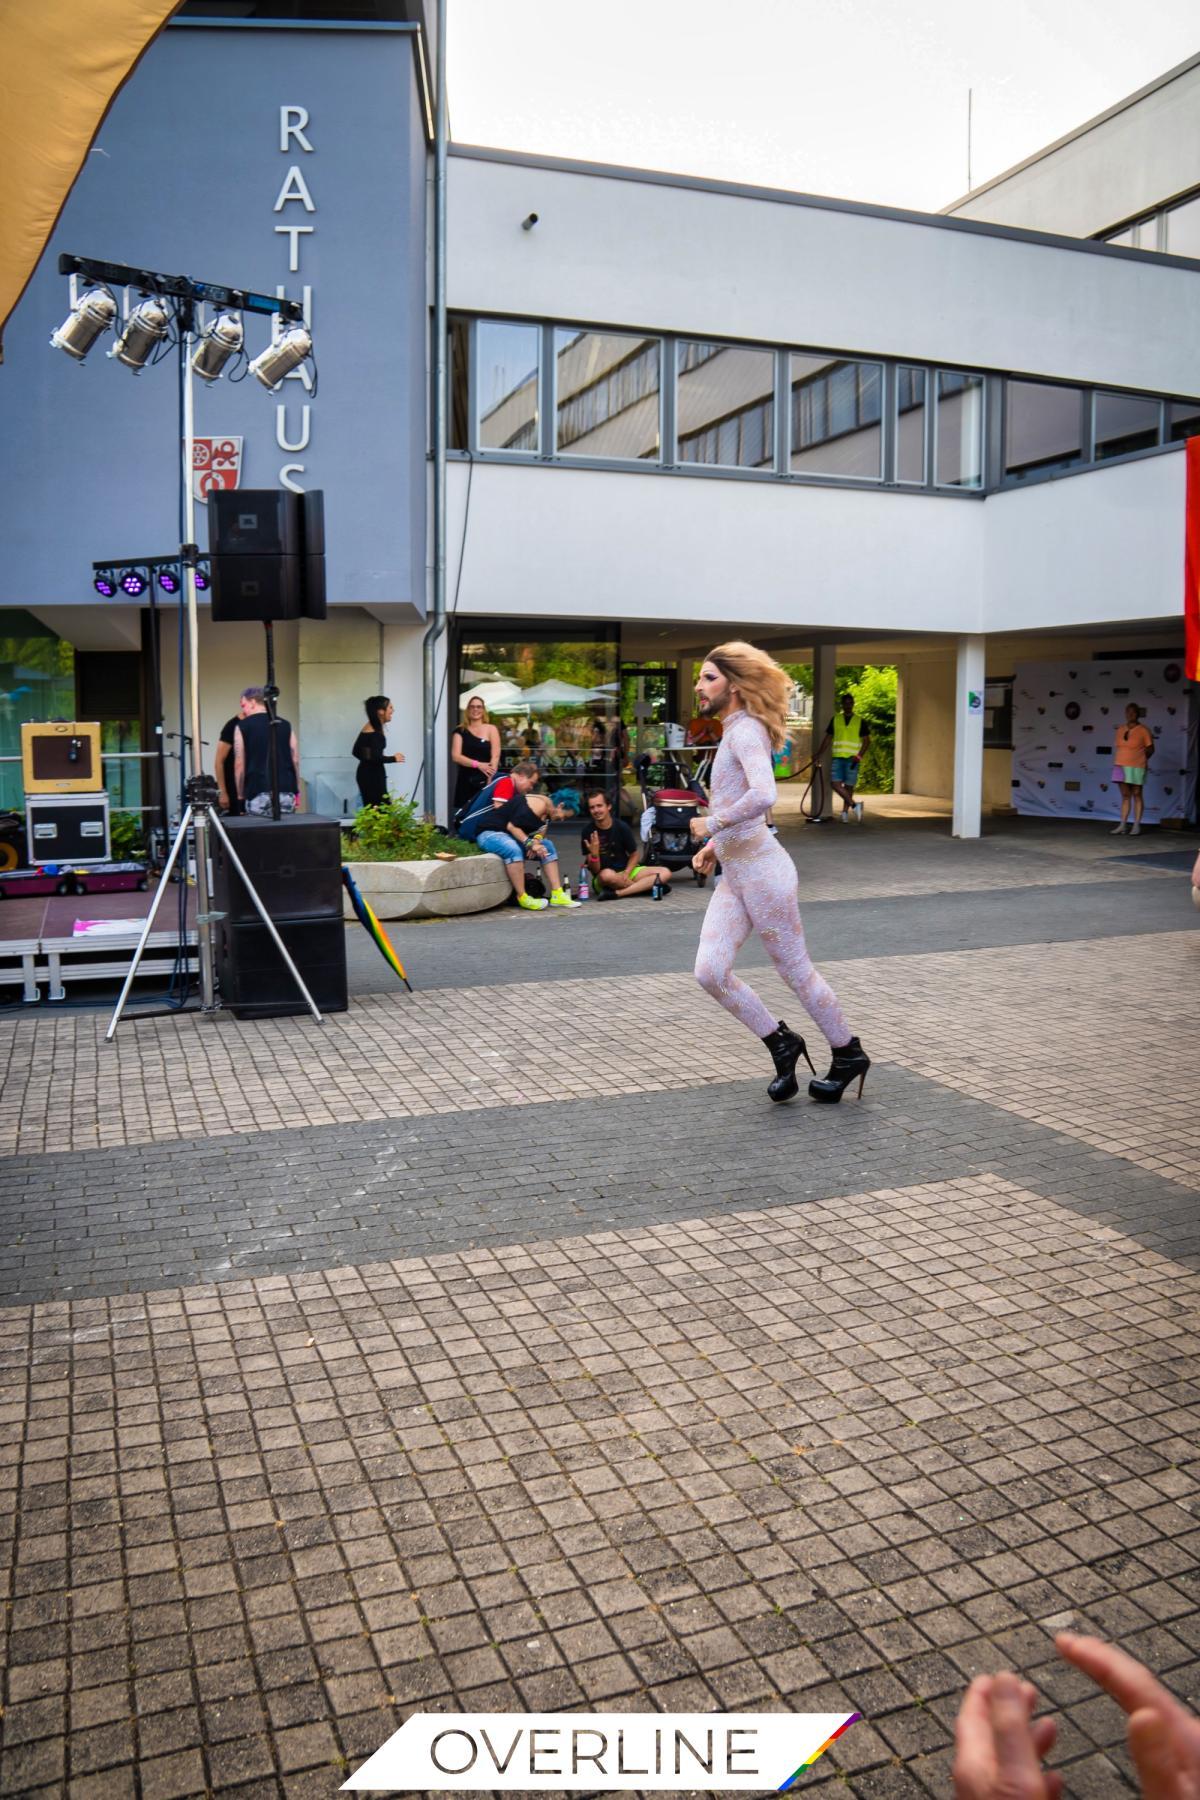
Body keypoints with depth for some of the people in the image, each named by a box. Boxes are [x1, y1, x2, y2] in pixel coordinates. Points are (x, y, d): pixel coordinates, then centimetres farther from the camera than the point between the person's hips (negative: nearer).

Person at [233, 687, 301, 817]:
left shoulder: (242, 726, 3)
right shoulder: (285, 725, 10)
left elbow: (239, 764, 0)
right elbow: (295, 760, 9)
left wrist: (240, 795, 7)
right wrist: (297, 792, 15)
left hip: (258, 793, -3)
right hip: (286, 792, 3)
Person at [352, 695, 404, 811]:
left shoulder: (368, 728, 11)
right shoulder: (376, 732, -17)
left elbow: (356, 752, 19)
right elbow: (376, 757, -24)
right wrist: (393, 758, -11)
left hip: (365, 773, 10)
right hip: (373, 775, -10)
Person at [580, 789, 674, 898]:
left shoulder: (622, 827, -6)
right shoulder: (588, 831, -10)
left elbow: (634, 854, 5)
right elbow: (595, 871, -11)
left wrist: (626, 874, -13)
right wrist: (594, 854, -32)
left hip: (626, 870, 4)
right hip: (602, 880, -4)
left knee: (665, 873, -16)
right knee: (606, 875, -40)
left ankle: (617, 893, -28)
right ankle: (645, 886, -16)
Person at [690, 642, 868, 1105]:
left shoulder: (745, 730, -13)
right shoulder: (734, 733, 17)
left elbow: (763, 795, -31)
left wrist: (712, 825, -18)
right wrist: (713, 847, 17)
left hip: (761, 869, -9)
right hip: (734, 875, 9)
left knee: (796, 970, 4)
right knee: (710, 972, -1)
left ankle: (848, 1055, 23)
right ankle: (781, 1045, 14)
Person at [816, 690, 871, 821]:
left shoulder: (860, 721, 4)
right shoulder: (835, 719, 9)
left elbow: (866, 740, 3)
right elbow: (828, 738, 13)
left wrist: (859, 756, -10)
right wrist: (819, 754, 6)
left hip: (852, 758, -2)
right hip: (838, 757, 2)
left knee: (849, 786, 1)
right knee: (835, 783, -12)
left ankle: (845, 812, 8)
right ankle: (854, 804, -7)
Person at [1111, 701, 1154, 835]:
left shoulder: (1144, 730, -3)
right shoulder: (1120, 730, 10)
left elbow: (1150, 749, 1)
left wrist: (1141, 759, -3)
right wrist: (1117, 762, 6)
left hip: (1136, 768, -4)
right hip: (1121, 767, 4)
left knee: (1137, 795, 1)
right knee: (1125, 796, 7)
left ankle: (1137, 826, 4)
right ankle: (1122, 825, 8)